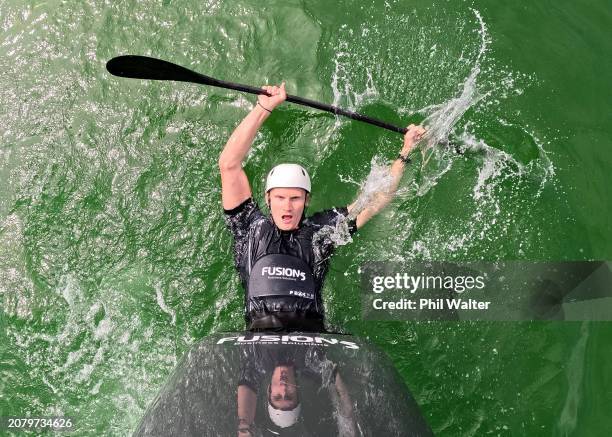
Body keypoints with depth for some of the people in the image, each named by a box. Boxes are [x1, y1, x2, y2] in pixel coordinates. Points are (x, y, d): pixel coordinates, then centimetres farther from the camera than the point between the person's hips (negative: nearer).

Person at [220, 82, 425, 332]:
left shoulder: (320, 230, 18)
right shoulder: (251, 227, 14)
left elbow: (373, 203, 21)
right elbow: (229, 164, 8)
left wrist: (404, 154, 19)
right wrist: (264, 108, 6)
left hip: (312, 334, 2)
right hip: (259, 335, -2)